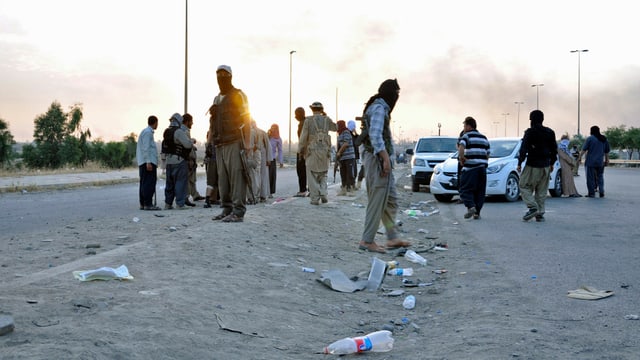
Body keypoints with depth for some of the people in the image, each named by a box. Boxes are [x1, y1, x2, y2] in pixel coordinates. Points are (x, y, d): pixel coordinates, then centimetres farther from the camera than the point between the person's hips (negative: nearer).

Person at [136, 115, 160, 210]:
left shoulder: (145, 131, 21)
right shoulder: (148, 132, -10)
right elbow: (146, 148, -17)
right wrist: (148, 162, -21)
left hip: (143, 163, 11)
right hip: (148, 162, -11)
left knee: (144, 183, 11)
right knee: (149, 183, -12)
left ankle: (143, 204, 13)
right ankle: (148, 204, -14)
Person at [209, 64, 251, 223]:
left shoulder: (238, 95, 1)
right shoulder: (217, 99, 22)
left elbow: (246, 119, -7)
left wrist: (246, 143, -16)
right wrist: (212, 113, 7)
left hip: (234, 142, -7)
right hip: (220, 144, 7)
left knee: (236, 176, -11)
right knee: (222, 178, 5)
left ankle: (238, 212, -12)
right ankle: (227, 209, 10)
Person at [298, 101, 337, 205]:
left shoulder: (308, 120, -4)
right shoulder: (326, 120, 5)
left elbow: (303, 136, -6)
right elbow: (335, 127, 24)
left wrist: (301, 149, 6)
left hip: (312, 151, -3)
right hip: (325, 151, 3)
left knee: (312, 175, 4)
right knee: (323, 175, 17)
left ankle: (315, 198, 0)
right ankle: (323, 194, 1)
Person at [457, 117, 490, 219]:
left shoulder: (466, 136, -3)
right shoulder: (483, 137, 19)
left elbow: (461, 146, -23)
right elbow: (488, 154, 20)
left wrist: (461, 157, -11)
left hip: (470, 168, -6)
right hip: (482, 168, 6)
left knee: (465, 190, -2)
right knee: (480, 191, 9)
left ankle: (471, 206, -22)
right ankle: (477, 212, 7)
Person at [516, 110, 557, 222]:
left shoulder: (530, 132, -10)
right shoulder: (550, 133, 7)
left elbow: (523, 149, -14)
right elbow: (554, 149, 14)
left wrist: (519, 163, -8)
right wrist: (552, 163, 24)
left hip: (532, 166, -5)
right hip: (545, 166, 5)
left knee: (524, 186, 4)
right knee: (542, 191, 10)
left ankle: (532, 207, -12)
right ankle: (540, 214, 10)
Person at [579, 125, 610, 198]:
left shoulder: (589, 138, -6)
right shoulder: (604, 139, 11)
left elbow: (584, 149, -10)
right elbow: (607, 151, 15)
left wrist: (580, 157, -3)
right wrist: (607, 160, 22)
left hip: (590, 162, -5)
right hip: (600, 162, 5)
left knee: (590, 178, 0)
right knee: (600, 177, 14)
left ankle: (591, 193, 0)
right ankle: (601, 192, 10)